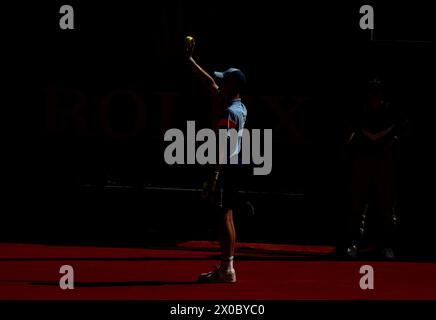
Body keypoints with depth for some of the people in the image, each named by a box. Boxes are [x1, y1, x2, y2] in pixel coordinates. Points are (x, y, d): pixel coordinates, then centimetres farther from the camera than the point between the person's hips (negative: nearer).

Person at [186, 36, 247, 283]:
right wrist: (190, 60, 25)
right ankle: (226, 267, 17)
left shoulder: (229, 114, -16)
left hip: (226, 169, -10)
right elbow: (209, 83, 21)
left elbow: (224, 150, -21)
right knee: (227, 217, 12)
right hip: (234, 168, 10)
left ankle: (227, 270, -8)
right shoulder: (240, 108, 12)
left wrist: (214, 176, -23)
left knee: (225, 216, -8)